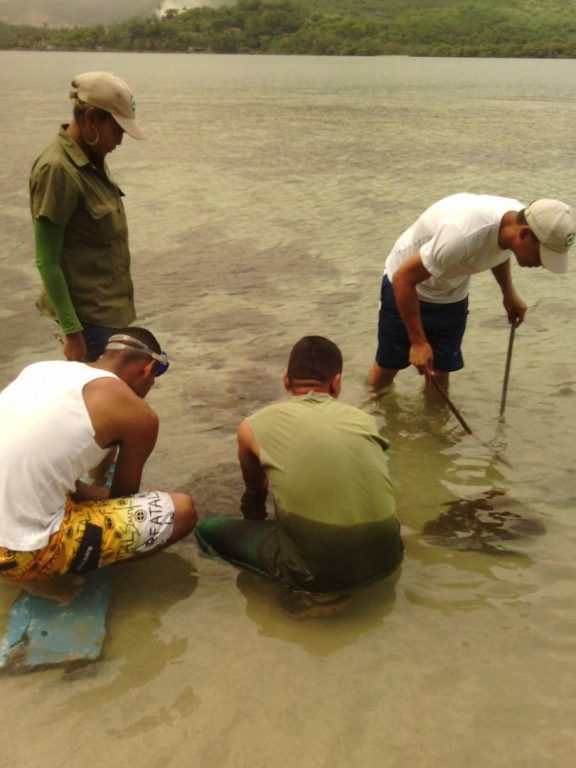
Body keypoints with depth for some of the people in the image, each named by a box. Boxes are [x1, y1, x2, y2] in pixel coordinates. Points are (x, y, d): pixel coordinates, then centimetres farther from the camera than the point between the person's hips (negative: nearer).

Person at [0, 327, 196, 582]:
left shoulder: (42, 367, 12)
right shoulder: (140, 415, -6)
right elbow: (124, 495, 11)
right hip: (21, 553, -8)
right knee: (182, 511, -1)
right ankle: (43, 572, 6)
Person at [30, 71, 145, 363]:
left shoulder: (91, 161, 8)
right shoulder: (57, 169, -18)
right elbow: (46, 262, -18)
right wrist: (71, 331, -19)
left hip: (108, 308, 9)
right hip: (88, 315, -9)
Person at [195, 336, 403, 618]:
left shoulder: (254, 425, 6)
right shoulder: (364, 420, 14)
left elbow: (255, 492, 27)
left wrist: (255, 528, 50)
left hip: (319, 566, -5)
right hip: (385, 557, 5)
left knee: (209, 531, 19)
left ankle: (313, 588, 4)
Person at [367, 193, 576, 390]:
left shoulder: (518, 218, -17)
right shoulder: (463, 234, -42)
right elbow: (403, 279, -33)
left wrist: (509, 294, 0)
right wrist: (418, 342, -30)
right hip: (405, 289, -5)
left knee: (439, 374, 5)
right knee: (386, 367, 6)